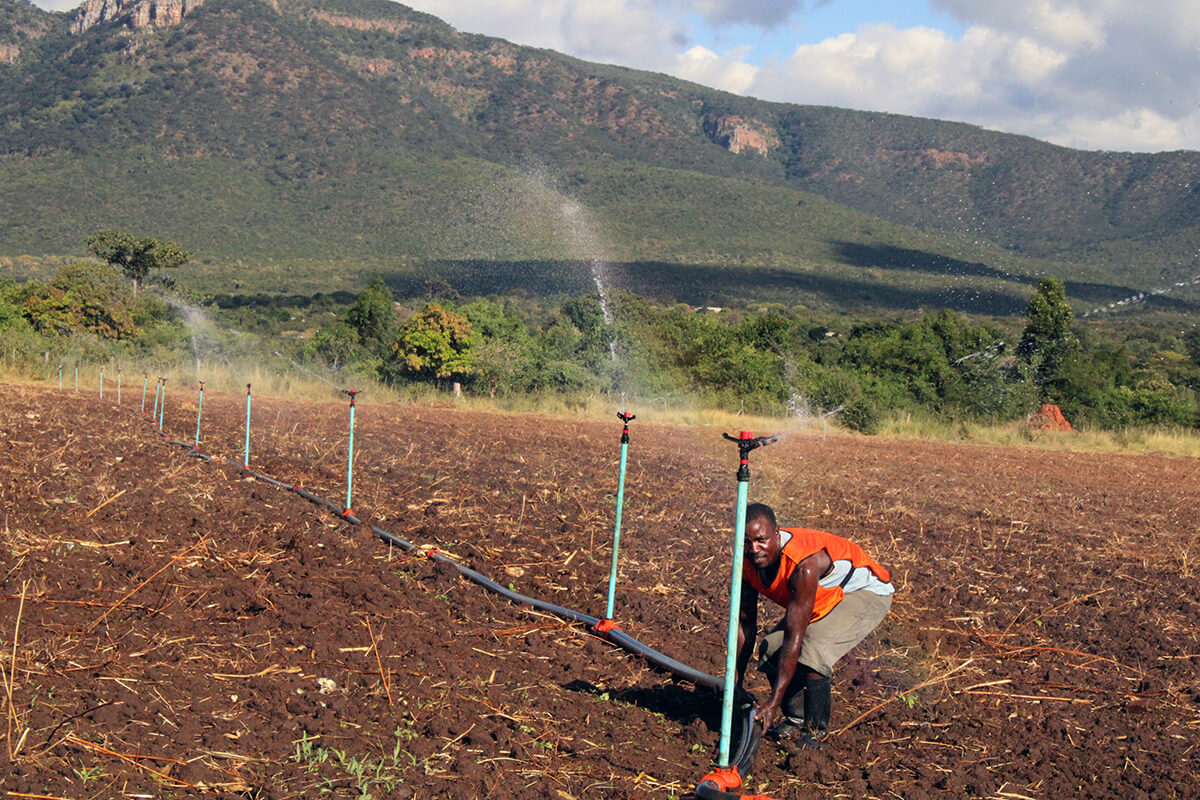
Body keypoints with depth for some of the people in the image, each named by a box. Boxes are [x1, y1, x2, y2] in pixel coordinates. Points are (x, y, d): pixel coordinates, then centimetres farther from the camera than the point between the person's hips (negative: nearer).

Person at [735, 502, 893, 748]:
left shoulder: (804, 564, -39)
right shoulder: (748, 564, -16)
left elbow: (794, 637, -39)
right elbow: (745, 626, -5)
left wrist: (773, 702, -38)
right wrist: (734, 686, -5)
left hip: (866, 592, -8)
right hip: (824, 599, 8)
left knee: (811, 651, -29)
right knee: (771, 650, -7)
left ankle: (816, 732, -11)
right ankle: (796, 719, 14)